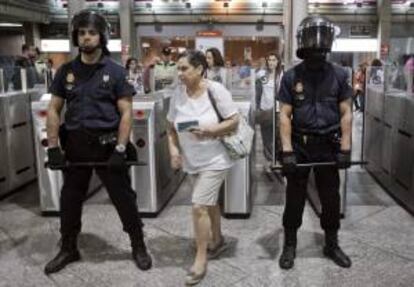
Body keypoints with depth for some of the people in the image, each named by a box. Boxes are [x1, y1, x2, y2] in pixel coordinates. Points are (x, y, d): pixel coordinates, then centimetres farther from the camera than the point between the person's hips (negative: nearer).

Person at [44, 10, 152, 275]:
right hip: (75, 145, 3)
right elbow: (54, 110, 7)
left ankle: (139, 247, 22)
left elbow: (126, 112, -7)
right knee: (70, 199, 13)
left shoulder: (115, 71, -3)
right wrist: (53, 147, -2)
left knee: (124, 197, 5)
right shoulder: (66, 71, 5)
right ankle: (68, 249, 32)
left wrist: (120, 150, -16)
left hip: (107, 144, -3)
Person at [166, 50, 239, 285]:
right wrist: (174, 149, -9)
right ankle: (217, 240, 43)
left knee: (199, 206, -10)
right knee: (209, 202, 21)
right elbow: (172, 127, 6)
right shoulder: (178, 93, -3)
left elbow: (234, 122, -12)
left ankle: (201, 259, 6)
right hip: (191, 160, 5)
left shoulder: (216, 90, -17)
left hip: (214, 160, -5)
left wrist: (210, 130, -25)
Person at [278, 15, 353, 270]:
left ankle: (332, 244, 32)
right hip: (300, 145, -1)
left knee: (331, 198, 12)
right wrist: (287, 151, -13)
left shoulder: (339, 75, -1)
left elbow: (346, 113, 0)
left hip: (329, 145, 2)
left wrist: (345, 148, -7)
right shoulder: (291, 76, -4)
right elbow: (285, 115, -6)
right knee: (294, 198, 9)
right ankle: (290, 244, 26)